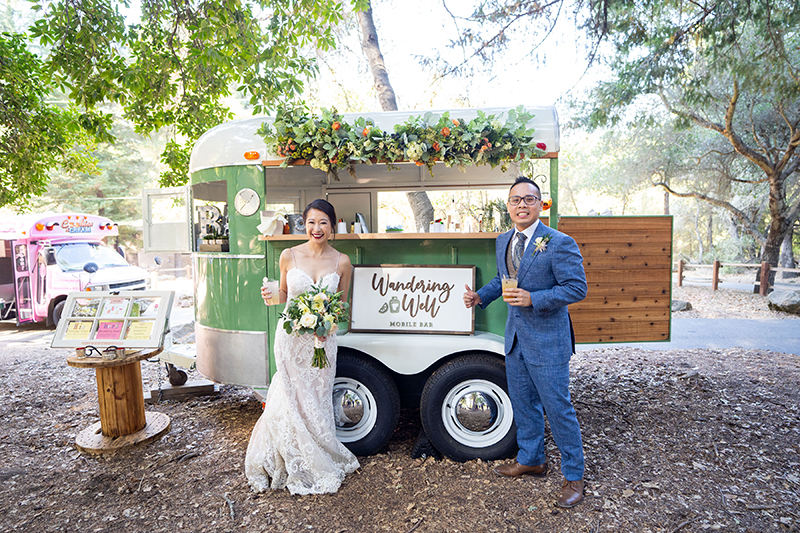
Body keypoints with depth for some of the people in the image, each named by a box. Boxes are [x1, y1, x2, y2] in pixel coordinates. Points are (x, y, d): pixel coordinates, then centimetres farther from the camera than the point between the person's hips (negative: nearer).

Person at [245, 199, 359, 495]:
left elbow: (342, 304, 8)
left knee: (317, 399, 6)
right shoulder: (289, 256, 0)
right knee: (293, 398, 5)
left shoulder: (341, 262, 0)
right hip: (291, 336, 0)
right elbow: (284, 294, 10)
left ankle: (317, 465, 27)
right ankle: (295, 466, 25)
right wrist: (271, 297, -12)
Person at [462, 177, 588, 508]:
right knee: (523, 404, 19)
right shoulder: (503, 241, 7)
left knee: (557, 408, 2)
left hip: (547, 341, -7)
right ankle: (530, 460, 39)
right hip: (515, 338, 7)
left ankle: (573, 477, 21)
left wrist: (533, 299, -26)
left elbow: (577, 288, -16)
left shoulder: (559, 243, -15)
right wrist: (480, 295, 4)